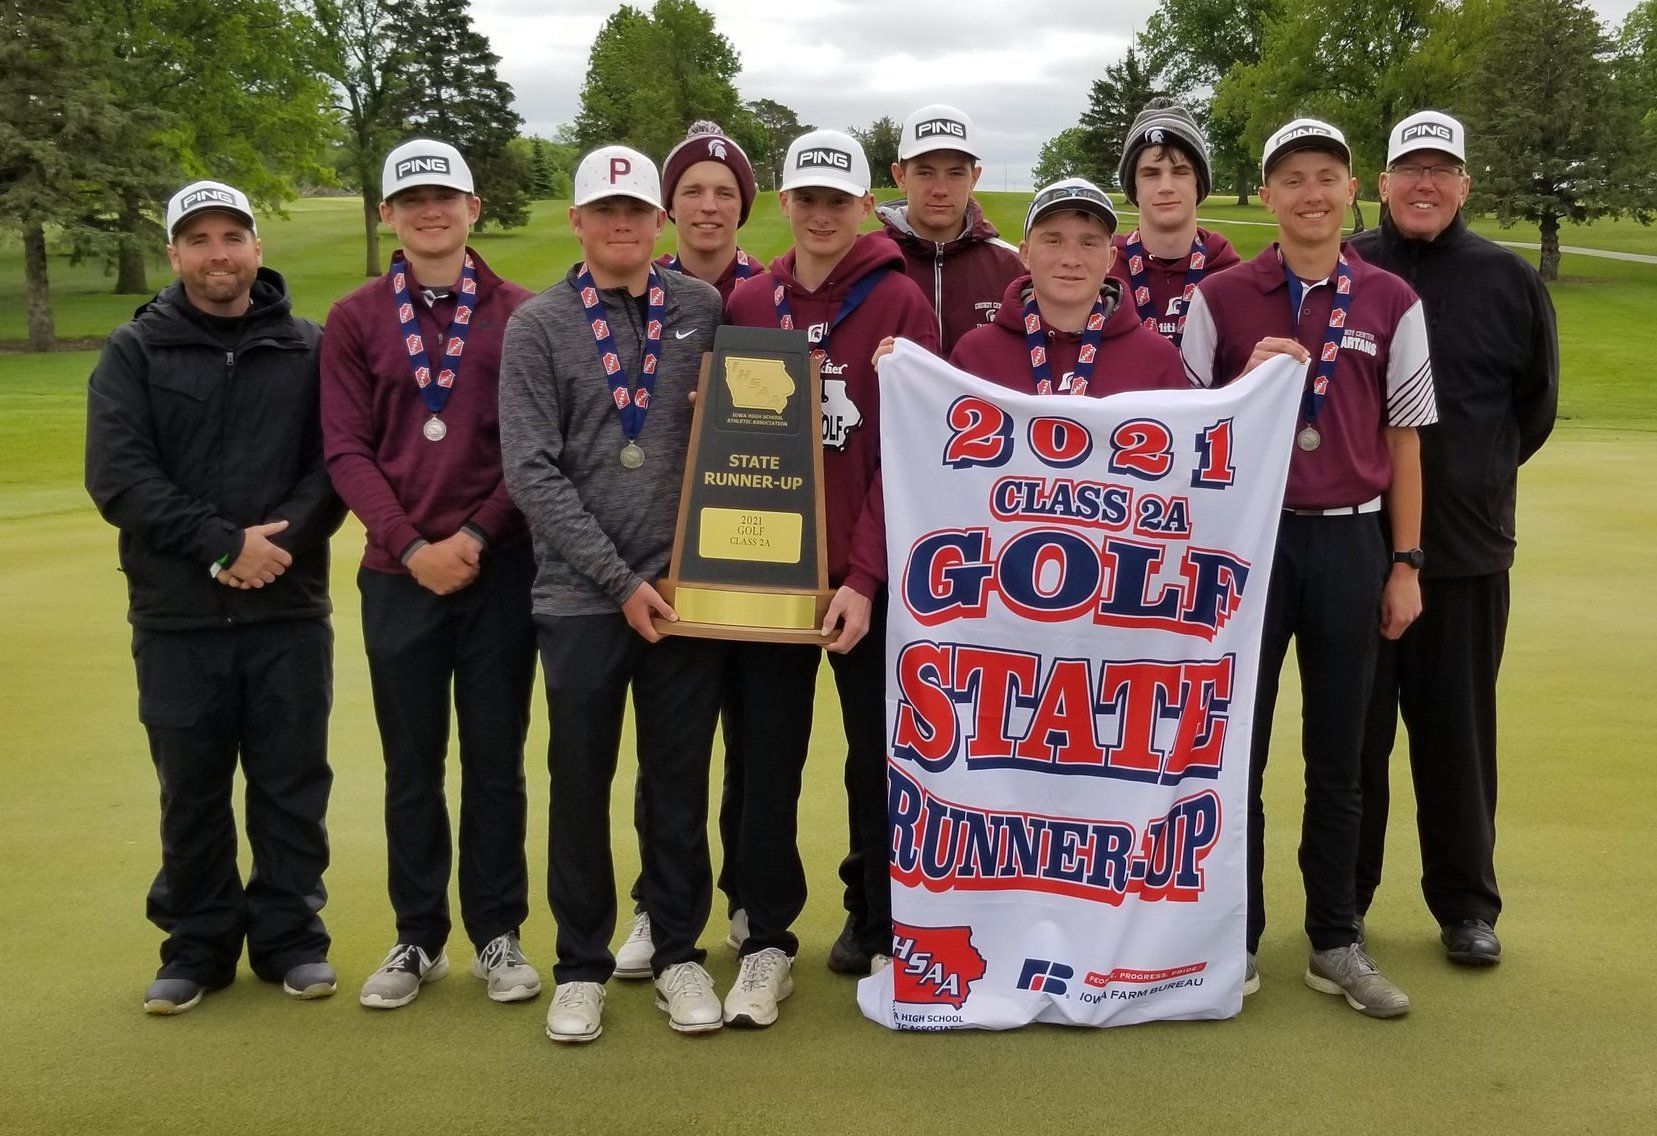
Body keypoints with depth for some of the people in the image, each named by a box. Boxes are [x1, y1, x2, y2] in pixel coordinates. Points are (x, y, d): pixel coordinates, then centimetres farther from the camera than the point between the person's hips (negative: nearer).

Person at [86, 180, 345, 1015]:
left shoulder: (310, 349, 5)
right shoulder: (134, 353, 4)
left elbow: (338, 463, 0)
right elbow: (117, 477, -6)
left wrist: (281, 540, -16)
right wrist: (222, 544, -15)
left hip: (289, 612, 0)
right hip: (176, 617, 0)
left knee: (292, 787, 7)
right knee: (191, 793, 9)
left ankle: (291, 938, 22)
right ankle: (198, 945, 24)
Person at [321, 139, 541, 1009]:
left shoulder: (519, 314, 3)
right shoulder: (355, 319, 6)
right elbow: (346, 449, 0)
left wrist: (477, 535, -10)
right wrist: (411, 546, -11)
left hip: (500, 568, -1)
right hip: (399, 573, 1)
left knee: (495, 759, 6)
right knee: (411, 764, 9)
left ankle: (498, 936, 19)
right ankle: (418, 939, 22)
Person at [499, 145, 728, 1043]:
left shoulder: (705, 310, 6)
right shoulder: (538, 324, 0)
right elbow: (532, 472, -6)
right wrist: (619, 579, -11)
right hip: (581, 597, -1)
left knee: (680, 782, 9)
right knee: (580, 784, 7)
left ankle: (679, 952, 24)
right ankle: (582, 966, 22)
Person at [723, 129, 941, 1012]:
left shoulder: (899, 303, -4)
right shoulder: (746, 305, 7)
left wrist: (865, 575, -15)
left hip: (869, 579, -3)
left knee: (879, 761, 9)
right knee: (766, 763, 7)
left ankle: (879, 931, 25)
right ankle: (768, 943, 20)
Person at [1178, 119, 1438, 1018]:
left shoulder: (1391, 303, 4)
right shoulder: (1219, 298, 1)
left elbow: (1403, 439, 7)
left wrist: (1405, 562, 5)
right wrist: (1251, 383, -13)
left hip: (1350, 542, 1)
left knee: (1337, 756, 9)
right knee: (1235, 749, 6)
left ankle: (1335, 944, 22)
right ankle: (1236, 941, 19)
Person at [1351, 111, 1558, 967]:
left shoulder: (1509, 281, 3)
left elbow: (1535, 405, 12)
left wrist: (1476, 477, 10)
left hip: (1466, 546, 1)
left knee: (1458, 731, 9)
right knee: (1352, 730, 9)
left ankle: (1466, 903, 23)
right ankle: (1342, 894, 23)